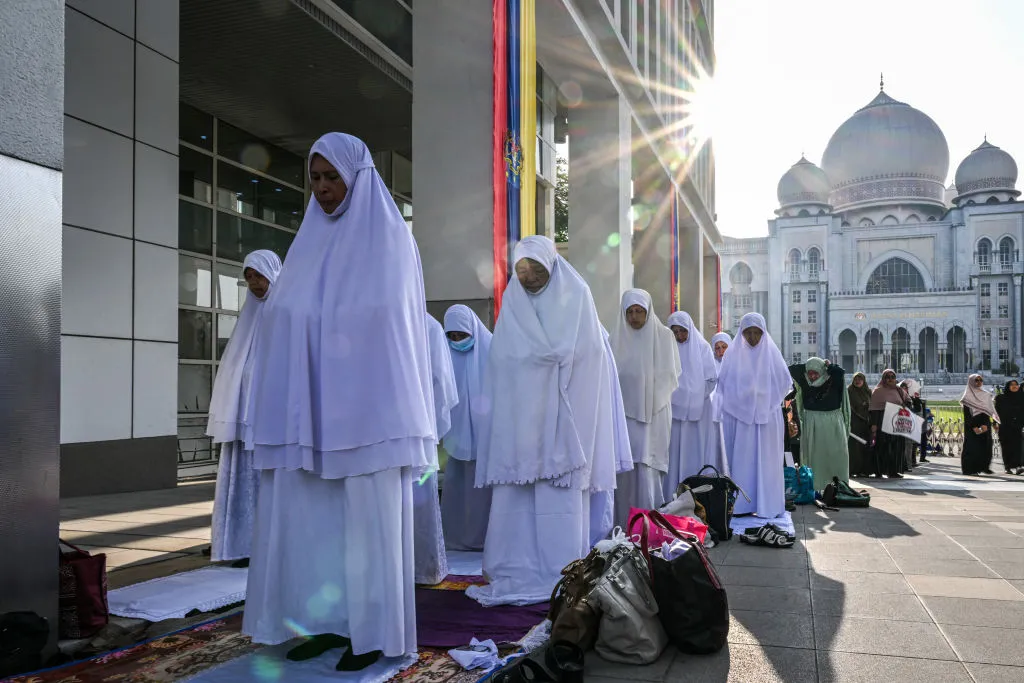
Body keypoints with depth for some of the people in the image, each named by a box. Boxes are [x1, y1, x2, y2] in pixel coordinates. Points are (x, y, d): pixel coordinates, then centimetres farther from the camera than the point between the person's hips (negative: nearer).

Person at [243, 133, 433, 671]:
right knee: (314, 514, 7)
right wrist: (294, 408, 6)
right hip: (314, 409, 6)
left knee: (367, 514, -1)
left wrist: (383, 411, -12)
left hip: (367, 406, -6)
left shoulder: (390, 239, -3)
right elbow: (289, 322, 13)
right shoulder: (311, 242, 14)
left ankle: (373, 630, 9)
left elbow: (394, 324, -7)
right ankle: (328, 620, 18)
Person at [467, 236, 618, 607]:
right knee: (515, 496, 0)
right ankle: (515, 572, 7)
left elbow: (579, 353, -4)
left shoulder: (576, 295, 1)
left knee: (561, 494, -5)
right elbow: (504, 358, 10)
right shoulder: (512, 299, 11)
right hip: (520, 414, 3)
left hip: (561, 413, -3)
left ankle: (563, 574, 2)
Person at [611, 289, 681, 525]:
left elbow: (671, 374, 8)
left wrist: (653, 395, -2)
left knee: (648, 466, -9)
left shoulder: (664, 336, 4)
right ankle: (626, 523, 2)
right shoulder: (617, 339, 8)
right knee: (627, 467, -3)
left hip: (655, 413, -1)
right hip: (626, 412, 1)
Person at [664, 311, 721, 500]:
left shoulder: (702, 347, 4)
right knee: (676, 452, -1)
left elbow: (712, 379, 2)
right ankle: (674, 497, 0)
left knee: (700, 453, -1)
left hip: (699, 410, 0)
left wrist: (696, 397, -4)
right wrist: (676, 397, -8)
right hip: (675, 409, 0)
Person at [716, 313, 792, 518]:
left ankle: (768, 505, 6)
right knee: (742, 460, 0)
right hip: (740, 415, 0)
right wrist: (735, 401, 1)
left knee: (766, 460, 1)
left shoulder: (772, 353, 3)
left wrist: (769, 401, 3)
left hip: (767, 415, 0)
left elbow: (785, 382, 7)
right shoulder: (733, 354, 3)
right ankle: (742, 505, 4)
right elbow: (724, 383, 8)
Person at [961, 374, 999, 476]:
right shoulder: (968, 396, -3)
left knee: (986, 447, 3)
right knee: (972, 447, -6)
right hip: (972, 426, -5)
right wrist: (974, 427, -18)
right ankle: (970, 468, -3)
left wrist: (985, 425, -4)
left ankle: (985, 467, 10)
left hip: (985, 425, 5)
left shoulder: (986, 395, 14)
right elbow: (967, 414, -8)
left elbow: (989, 411, 9)